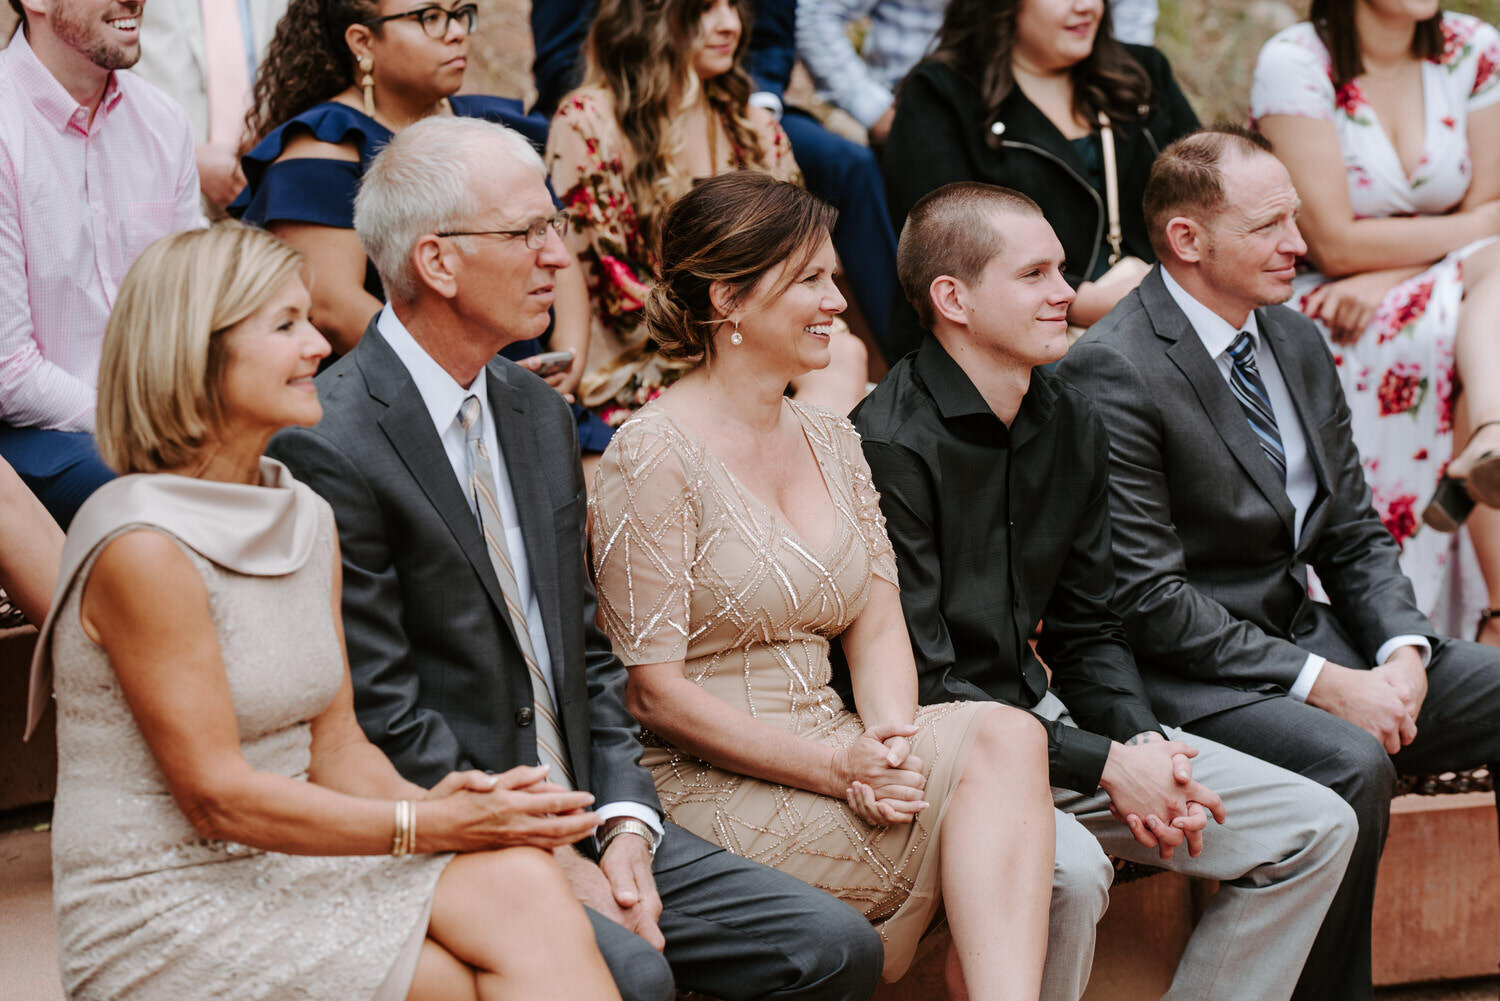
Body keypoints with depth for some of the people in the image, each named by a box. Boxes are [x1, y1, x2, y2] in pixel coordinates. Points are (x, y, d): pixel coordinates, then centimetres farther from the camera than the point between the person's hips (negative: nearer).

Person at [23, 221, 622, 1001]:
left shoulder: (307, 520, 9)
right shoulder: (143, 548, -16)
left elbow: (337, 747, 9)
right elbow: (216, 796, -17)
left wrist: (433, 803, -12)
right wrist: (434, 826, -19)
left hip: (290, 864, 7)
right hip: (167, 916, -6)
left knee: (522, 884, -19)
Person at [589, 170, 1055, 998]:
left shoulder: (832, 442, 15)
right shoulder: (655, 456, -9)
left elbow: (877, 627, 11)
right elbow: (654, 692, -12)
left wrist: (890, 739, -12)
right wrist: (836, 766, -19)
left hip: (831, 758, 7)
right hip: (705, 788, -6)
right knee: (1005, 741, -23)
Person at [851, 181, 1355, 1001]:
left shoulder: (1072, 425, 8)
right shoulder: (886, 446, -18)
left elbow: (1085, 631, 14)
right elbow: (920, 684, -20)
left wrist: (1142, 742, -7)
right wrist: (1106, 767, -21)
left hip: (1045, 715, 8)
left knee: (1315, 829, 2)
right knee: (1068, 867, -38)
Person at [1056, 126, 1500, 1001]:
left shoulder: (1299, 345, 11)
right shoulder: (1111, 372, -15)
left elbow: (1356, 535, 14)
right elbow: (1147, 597, -18)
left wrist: (1404, 654, -6)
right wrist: (1322, 684, -19)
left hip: (1312, 637, 8)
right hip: (1190, 678, -8)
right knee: (1351, 765, -33)